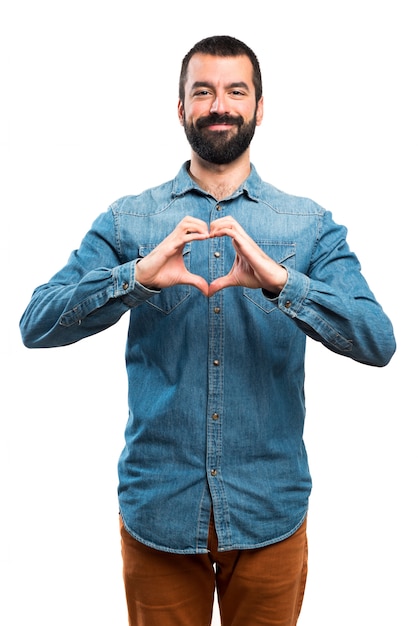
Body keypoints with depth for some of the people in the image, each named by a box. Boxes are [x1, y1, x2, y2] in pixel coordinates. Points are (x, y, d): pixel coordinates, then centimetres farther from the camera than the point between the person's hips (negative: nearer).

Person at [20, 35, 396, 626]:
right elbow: (36, 325, -8)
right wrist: (138, 276, -24)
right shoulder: (127, 220, 1)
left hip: (270, 511, 1)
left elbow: (378, 341, -11)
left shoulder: (310, 224, 0)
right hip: (157, 508, 0)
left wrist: (281, 282, -27)